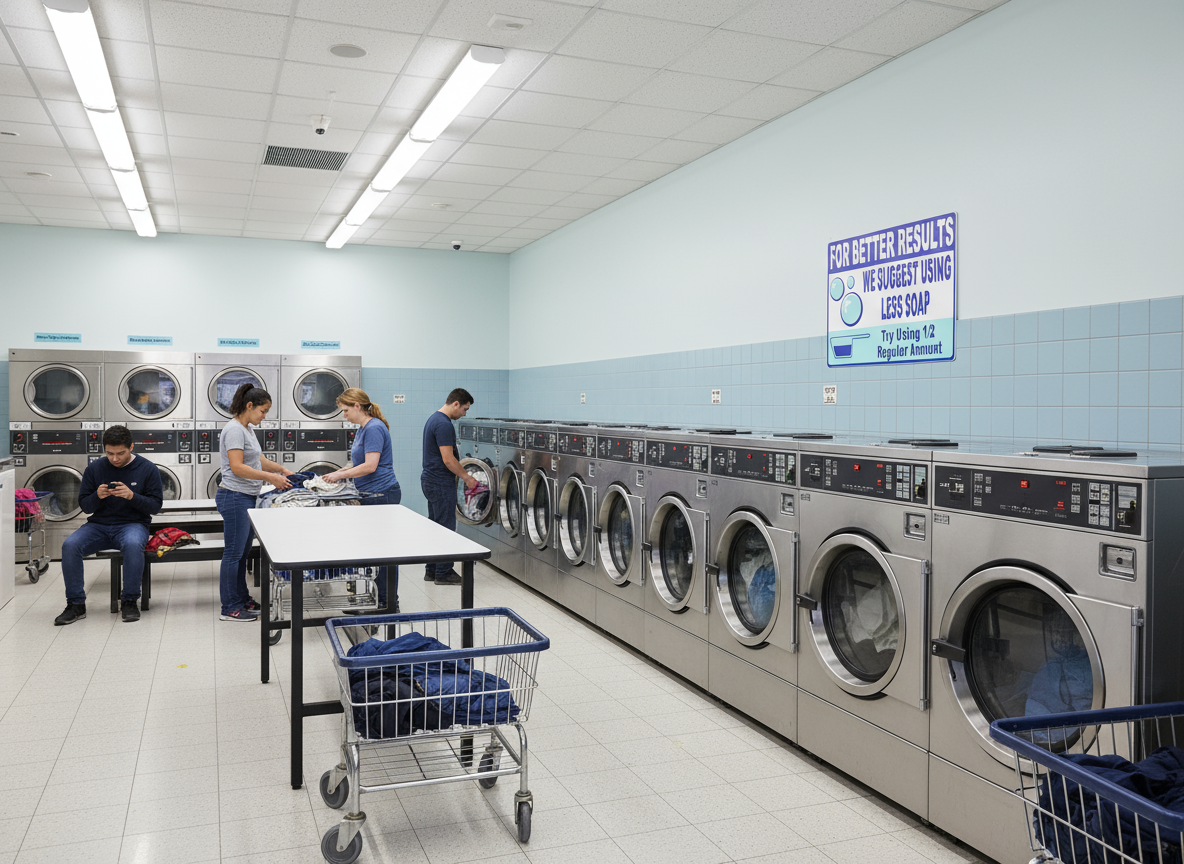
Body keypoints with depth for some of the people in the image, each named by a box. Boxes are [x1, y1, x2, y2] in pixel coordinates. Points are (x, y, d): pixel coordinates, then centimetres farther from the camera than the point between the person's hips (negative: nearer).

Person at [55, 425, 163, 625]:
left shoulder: (148, 469, 0)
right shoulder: (94, 468, 6)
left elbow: (155, 505, -2)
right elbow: (84, 505, 9)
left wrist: (132, 496, -20)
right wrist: (97, 496, -14)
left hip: (132, 524, -3)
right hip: (99, 525, 3)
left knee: (133, 544, -38)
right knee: (69, 545, -26)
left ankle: (129, 601, -21)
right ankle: (76, 604, -12)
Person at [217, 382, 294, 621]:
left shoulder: (248, 429, 16)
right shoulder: (234, 430, -16)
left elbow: (259, 460, 21)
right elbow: (237, 467, -23)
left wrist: (282, 470, 9)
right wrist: (270, 477, -21)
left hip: (247, 498, 10)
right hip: (234, 497, -10)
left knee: (243, 552, 17)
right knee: (234, 554, -2)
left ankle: (242, 599, 27)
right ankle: (230, 608, 5)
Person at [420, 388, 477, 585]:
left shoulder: (434, 419, 13)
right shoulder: (444, 425, -20)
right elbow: (448, 459, -23)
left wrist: (463, 474, 20)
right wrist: (466, 477, -11)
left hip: (430, 480, 11)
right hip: (441, 484, -11)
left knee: (435, 526, 15)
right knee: (446, 528, -3)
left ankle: (432, 570, 21)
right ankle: (443, 573, 3)